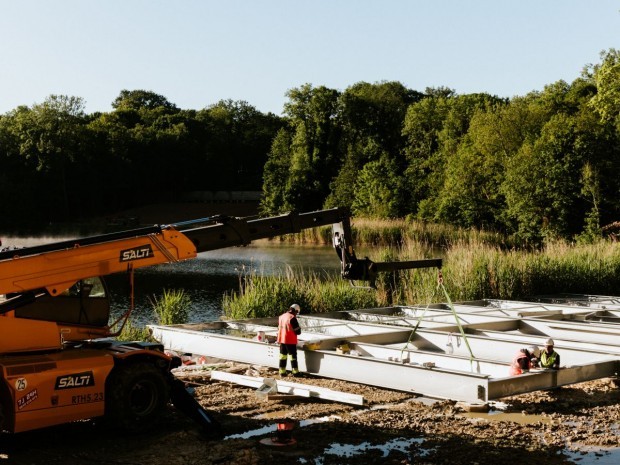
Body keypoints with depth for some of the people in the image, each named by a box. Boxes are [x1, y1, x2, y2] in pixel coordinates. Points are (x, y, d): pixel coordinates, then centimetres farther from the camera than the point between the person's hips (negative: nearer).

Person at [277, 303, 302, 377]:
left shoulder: (281, 316, 8)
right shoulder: (292, 318, -17)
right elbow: (298, 331, -15)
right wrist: (299, 329, 6)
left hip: (282, 340, 7)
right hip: (290, 341, -7)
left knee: (283, 356, 13)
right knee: (293, 356, 3)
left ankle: (282, 372, 15)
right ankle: (295, 372, 8)